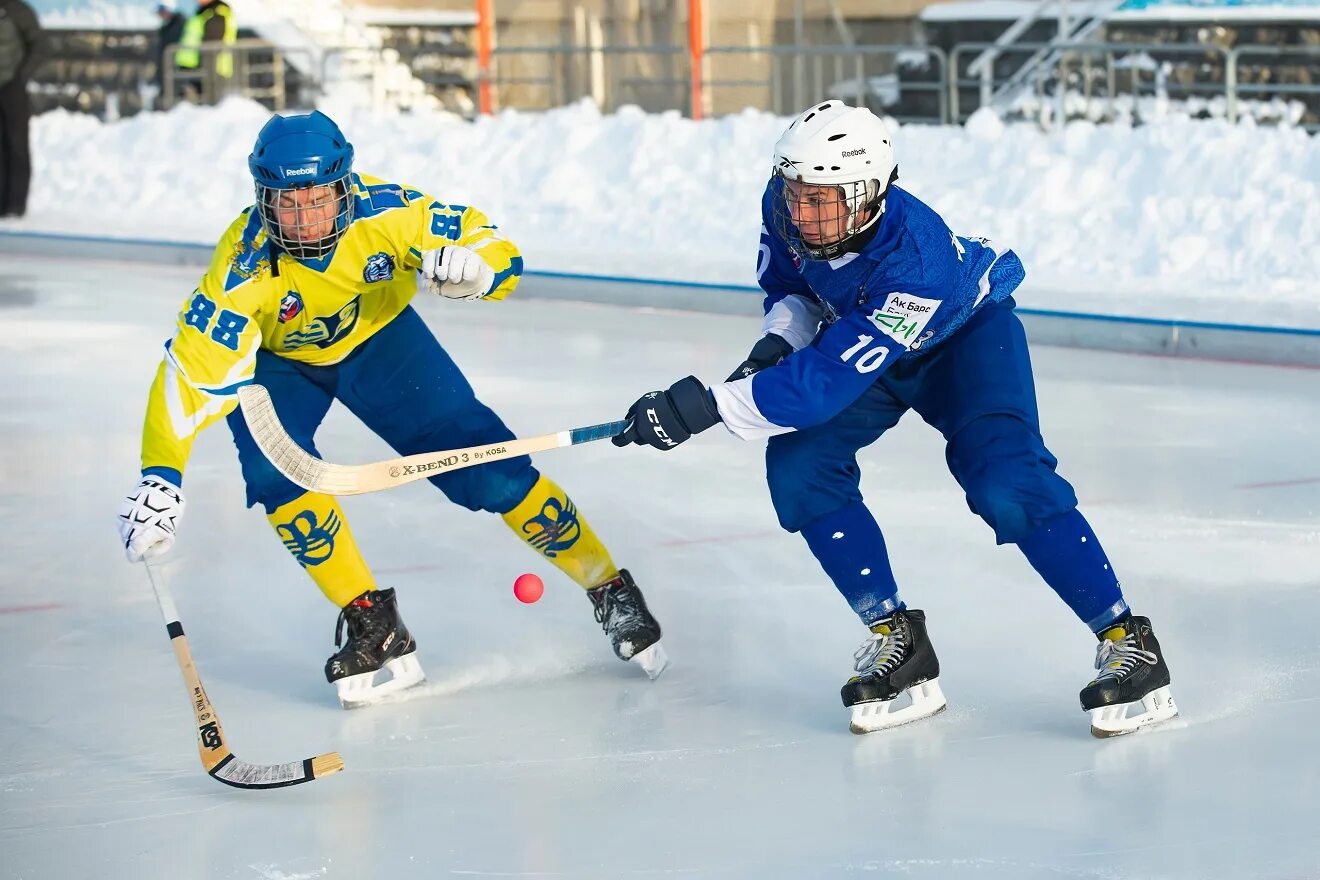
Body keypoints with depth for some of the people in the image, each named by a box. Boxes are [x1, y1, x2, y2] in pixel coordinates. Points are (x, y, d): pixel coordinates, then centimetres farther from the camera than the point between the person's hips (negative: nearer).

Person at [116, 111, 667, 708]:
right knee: (276, 472, -28)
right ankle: (373, 627, -13)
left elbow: (500, 256, -24)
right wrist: (159, 476, -49)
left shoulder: (384, 213, -32)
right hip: (275, 360, -1)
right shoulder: (245, 267, -36)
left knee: (486, 463, -9)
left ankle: (610, 590, 8)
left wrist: (468, 265, -49)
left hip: (379, 337, 1)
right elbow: (192, 369, -39)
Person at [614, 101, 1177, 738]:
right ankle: (898, 642, -5)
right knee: (798, 466, -16)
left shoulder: (916, 265, -43)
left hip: (967, 334, -6)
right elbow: (789, 284, 1)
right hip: (856, 333, 6)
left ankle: (1126, 641, -15)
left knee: (1005, 484, -27)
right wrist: (776, 342, -21)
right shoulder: (786, 207, -24)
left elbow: (826, 381, -46)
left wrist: (708, 406, -49)